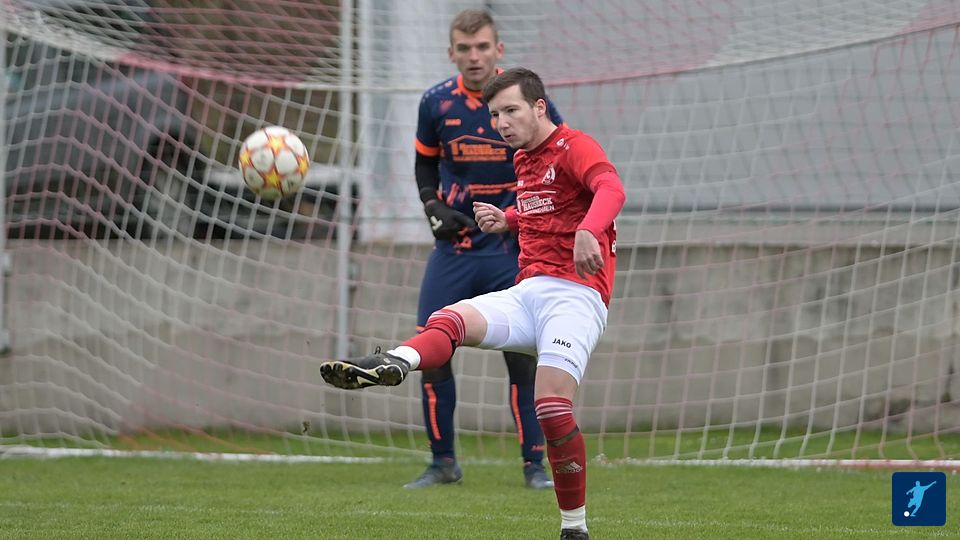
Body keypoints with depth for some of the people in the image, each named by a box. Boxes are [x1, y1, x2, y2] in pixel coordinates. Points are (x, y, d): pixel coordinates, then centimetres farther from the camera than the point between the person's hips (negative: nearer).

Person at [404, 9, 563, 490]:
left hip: (511, 248, -3)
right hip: (453, 247, 3)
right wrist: (432, 206, -1)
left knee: (522, 356, -7)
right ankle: (443, 463, 10)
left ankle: (534, 465, 3)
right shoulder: (436, 103, 0)